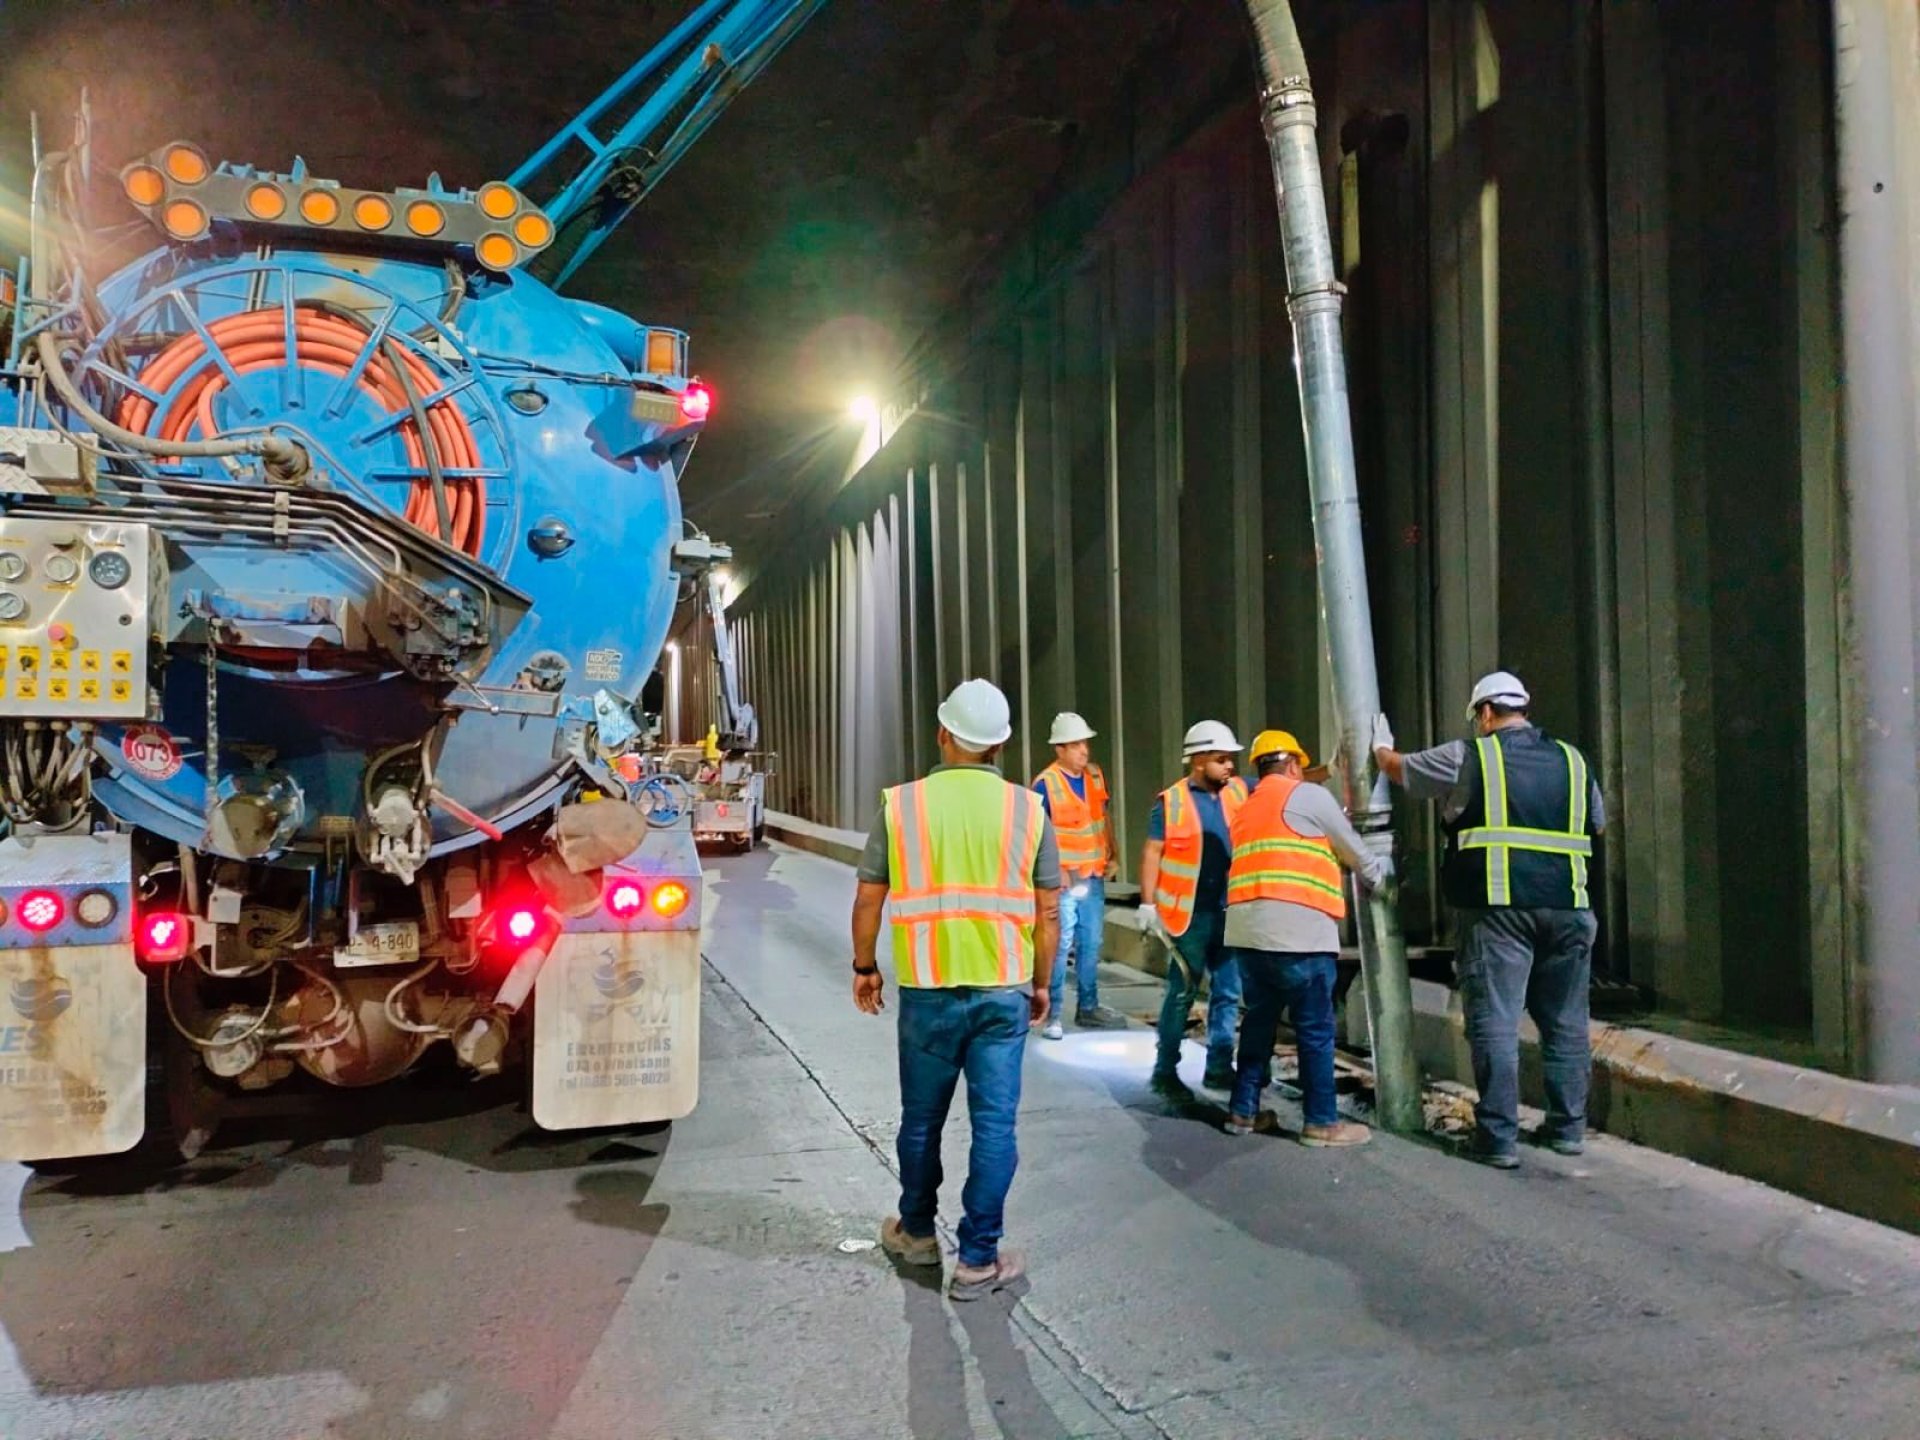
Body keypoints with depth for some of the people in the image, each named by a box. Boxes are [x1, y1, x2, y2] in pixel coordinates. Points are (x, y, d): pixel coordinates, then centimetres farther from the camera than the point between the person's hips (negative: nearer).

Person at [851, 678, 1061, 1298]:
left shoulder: (901, 804, -4)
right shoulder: (1028, 809, -2)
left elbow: (868, 899, -1)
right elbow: (1046, 911, 1)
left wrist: (865, 968, 14)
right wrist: (1041, 984, 13)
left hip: (928, 990, 0)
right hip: (1004, 990, 0)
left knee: (922, 1118, 17)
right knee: (994, 1123, 7)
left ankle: (917, 1233, 36)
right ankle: (979, 1259, 13)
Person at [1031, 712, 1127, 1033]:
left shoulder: (1095, 776, 7)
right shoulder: (1045, 783, -13)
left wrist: (1111, 855, 11)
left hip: (1094, 877, 7)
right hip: (1063, 879, -6)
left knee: (1091, 944, 14)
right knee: (1060, 945, -5)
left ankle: (1088, 1008, 26)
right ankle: (1053, 1015, 3)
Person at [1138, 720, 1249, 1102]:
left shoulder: (1240, 791, 6)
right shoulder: (1171, 801, -7)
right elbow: (1152, 853, -6)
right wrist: (1148, 904, -10)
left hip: (1230, 912, 5)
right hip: (1190, 914, -5)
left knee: (1229, 991, 11)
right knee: (1182, 992, 1)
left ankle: (1219, 1066, 23)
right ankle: (1165, 1071, 12)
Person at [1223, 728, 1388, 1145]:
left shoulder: (1247, 809, 23)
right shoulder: (1308, 795, 2)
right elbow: (1353, 850, 11)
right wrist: (1379, 870, 30)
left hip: (1248, 930, 7)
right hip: (1296, 932, -7)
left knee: (1259, 1021, 16)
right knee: (1315, 1030, 2)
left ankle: (1243, 1110, 21)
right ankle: (1322, 1122, 8)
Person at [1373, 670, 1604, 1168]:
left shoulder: (1468, 756, 2)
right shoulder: (1572, 760, 13)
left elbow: (1398, 768, 15)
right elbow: (1597, 824, 24)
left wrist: (1381, 747, 36)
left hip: (1498, 907, -4)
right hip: (1567, 906, 4)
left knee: (1495, 1021, -2)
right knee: (1565, 1020, 14)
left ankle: (1498, 1137, -2)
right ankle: (1568, 1127, 23)